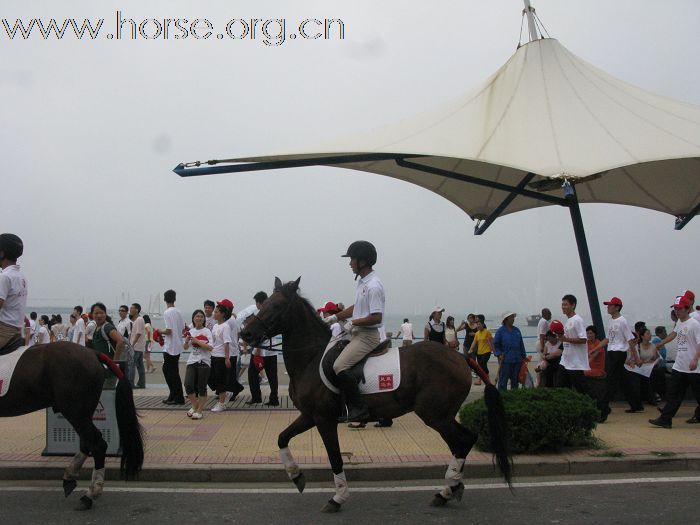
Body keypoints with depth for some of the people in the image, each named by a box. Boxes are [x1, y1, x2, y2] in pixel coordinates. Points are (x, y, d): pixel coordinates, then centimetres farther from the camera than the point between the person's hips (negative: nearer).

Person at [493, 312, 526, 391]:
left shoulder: (517, 330, 12)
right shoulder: (500, 331, -2)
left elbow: (521, 344, 18)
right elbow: (495, 344, -1)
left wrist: (524, 356, 16)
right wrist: (499, 354, -13)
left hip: (517, 360, 5)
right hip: (505, 360, -5)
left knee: (515, 380, 12)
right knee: (503, 381, -4)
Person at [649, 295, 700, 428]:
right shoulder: (679, 322, 11)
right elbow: (674, 334, 31)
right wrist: (660, 343, 39)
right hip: (678, 366, 8)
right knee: (673, 393, 5)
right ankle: (665, 420, 4)